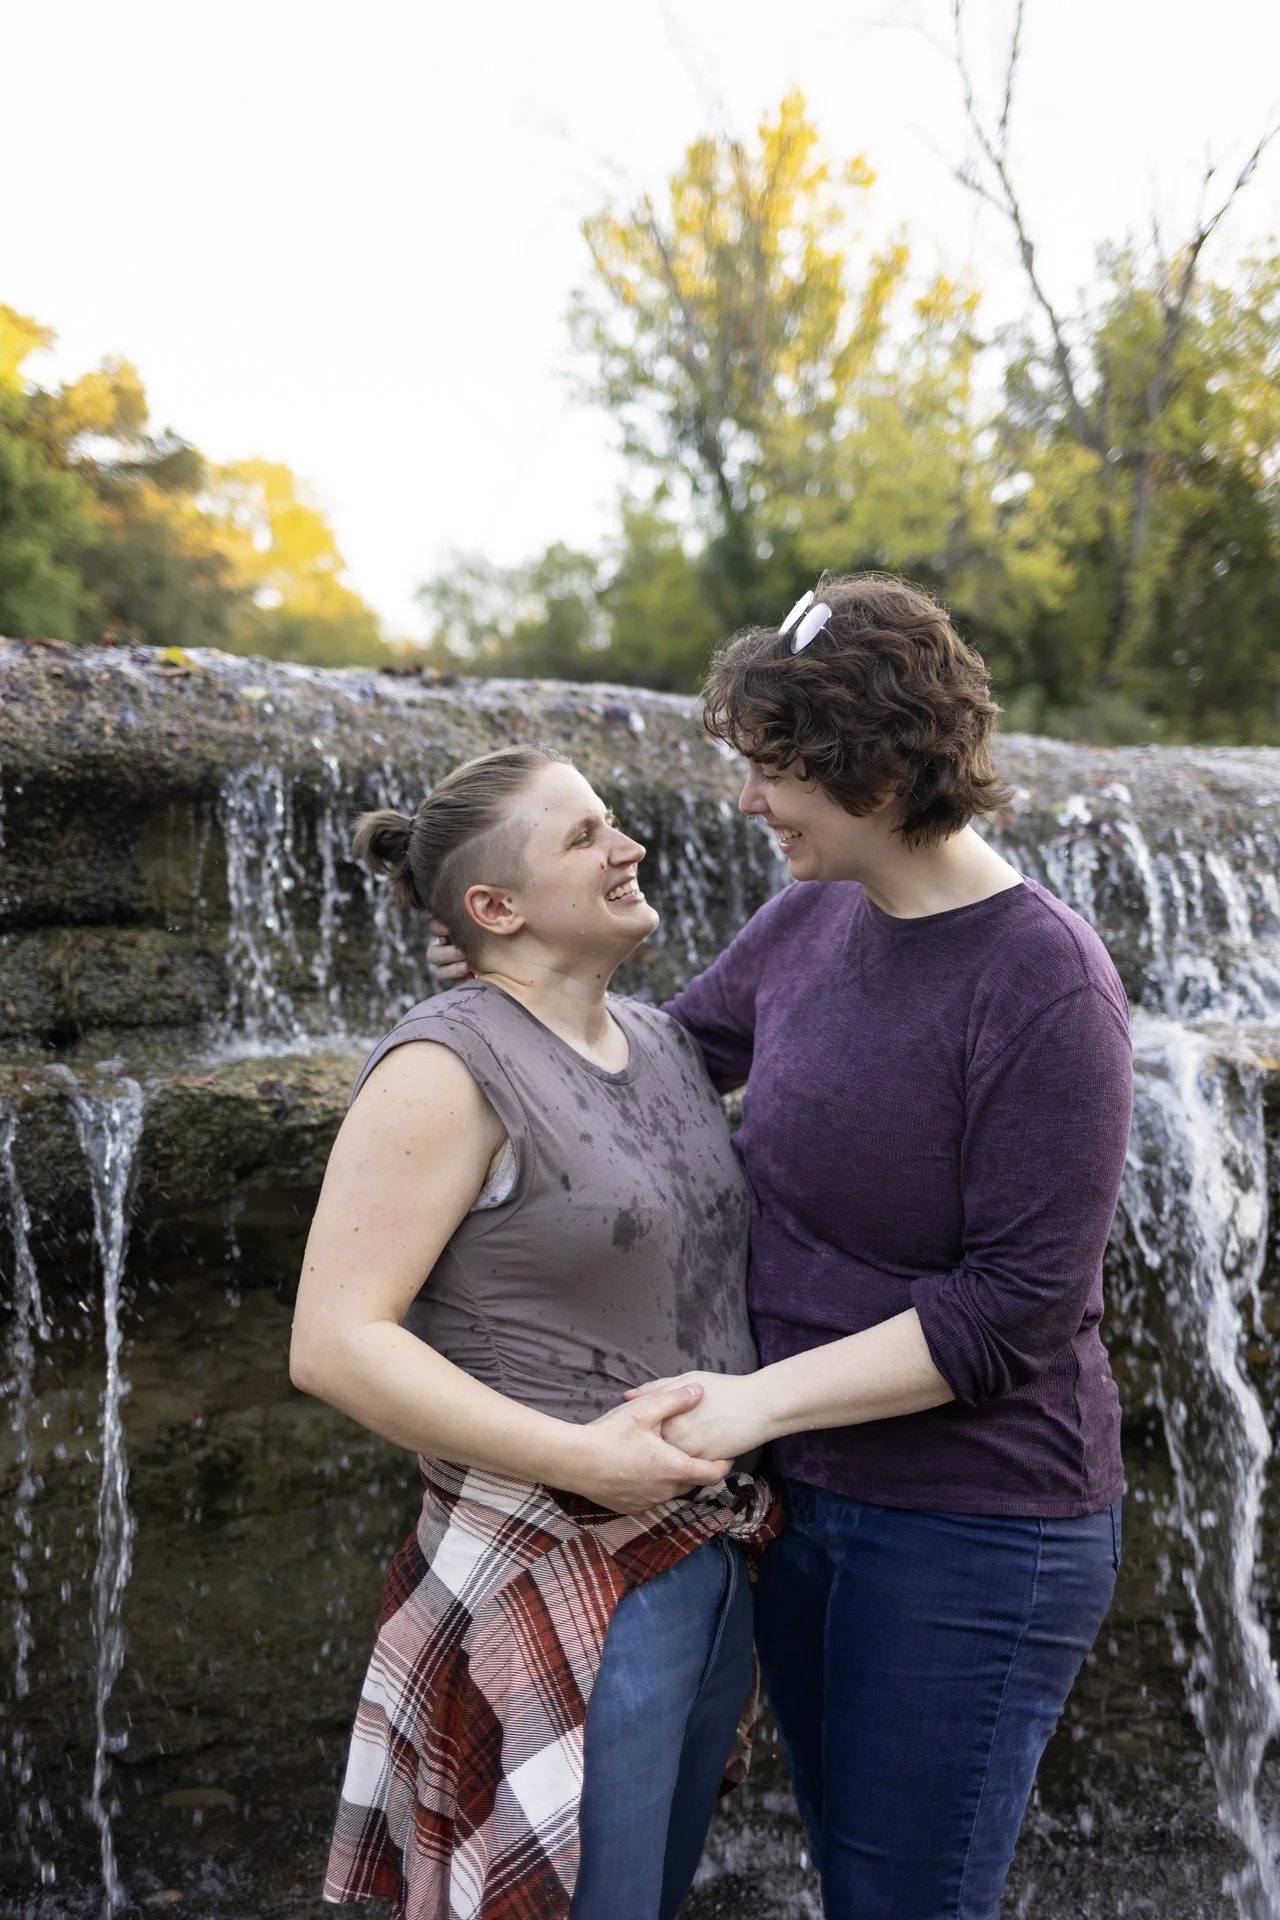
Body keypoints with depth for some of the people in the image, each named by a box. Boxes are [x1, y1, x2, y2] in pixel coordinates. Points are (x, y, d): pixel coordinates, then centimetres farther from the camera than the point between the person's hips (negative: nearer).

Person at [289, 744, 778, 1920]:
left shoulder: (661, 1041, 8)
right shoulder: (449, 1068, -16)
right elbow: (333, 1344, -20)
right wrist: (577, 1457, -25)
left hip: (710, 1556, 8)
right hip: (562, 1589, -8)